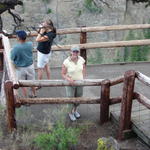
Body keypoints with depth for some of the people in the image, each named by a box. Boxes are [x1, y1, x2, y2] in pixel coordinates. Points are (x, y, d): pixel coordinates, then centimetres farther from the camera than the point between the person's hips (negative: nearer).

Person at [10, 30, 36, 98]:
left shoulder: (16, 47, -27)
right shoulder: (30, 44, -15)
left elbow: (12, 58, -15)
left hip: (20, 68, -4)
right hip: (30, 66, 4)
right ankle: (33, 95, 41)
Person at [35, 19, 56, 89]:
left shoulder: (48, 35, -34)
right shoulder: (48, 31, -5)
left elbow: (37, 39, -36)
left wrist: (41, 32, -29)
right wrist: (41, 30, -8)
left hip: (43, 53, -10)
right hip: (44, 52, 10)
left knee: (40, 68, 5)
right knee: (46, 66, 22)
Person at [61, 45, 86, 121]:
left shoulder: (81, 59, -14)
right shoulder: (66, 62, -25)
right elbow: (63, 74, -16)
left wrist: (83, 77, 2)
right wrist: (69, 79, -32)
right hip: (70, 83, -4)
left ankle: (75, 110, 50)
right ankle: (70, 113, 40)